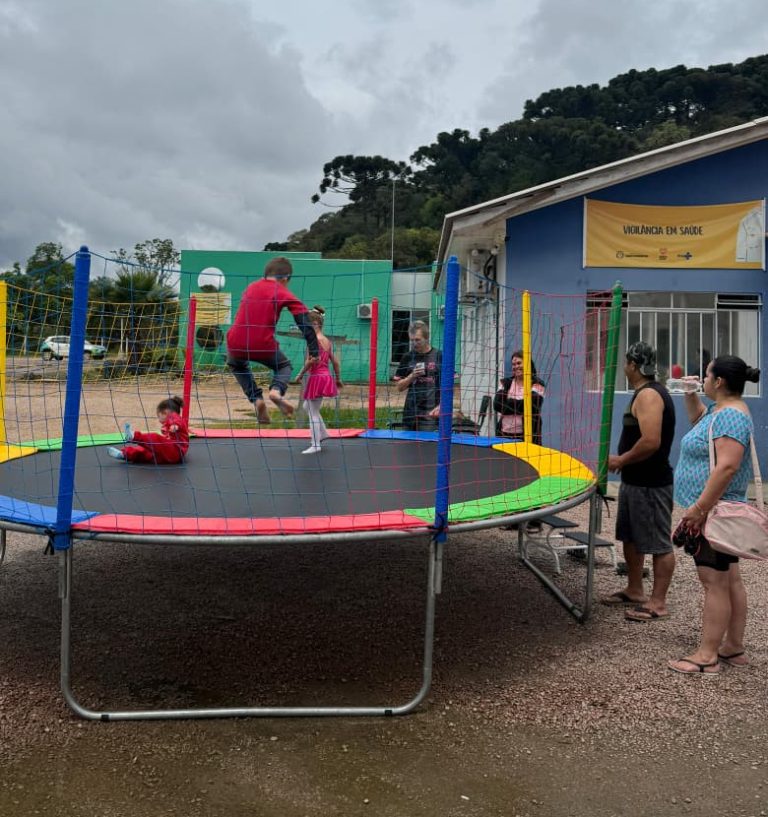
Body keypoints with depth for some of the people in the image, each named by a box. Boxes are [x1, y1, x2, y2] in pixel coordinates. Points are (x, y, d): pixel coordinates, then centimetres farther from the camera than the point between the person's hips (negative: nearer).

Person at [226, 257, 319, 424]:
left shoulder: (251, 287, 17)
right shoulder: (285, 294, 3)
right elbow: (305, 323, -6)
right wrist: (314, 351, -6)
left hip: (236, 344, 3)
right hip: (263, 346, -3)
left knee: (237, 365, 36)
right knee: (284, 366, 27)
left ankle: (256, 398, 13)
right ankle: (276, 389, -6)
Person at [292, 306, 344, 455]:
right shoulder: (327, 341, 11)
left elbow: (311, 361, -23)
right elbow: (335, 361, 14)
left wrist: (300, 374, -12)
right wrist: (338, 378, 22)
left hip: (316, 377, -9)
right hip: (325, 376, 9)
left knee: (313, 413, 1)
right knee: (307, 406, 25)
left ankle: (316, 445, 4)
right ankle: (323, 433, 27)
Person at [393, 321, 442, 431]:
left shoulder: (439, 356, -2)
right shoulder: (408, 358, 9)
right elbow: (399, 387, 10)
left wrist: (441, 405, -15)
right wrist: (412, 376, -7)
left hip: (430, 413, -4)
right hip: (410, 413, 4)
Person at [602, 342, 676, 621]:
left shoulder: (648, 395, -20)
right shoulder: (645, 393, 13)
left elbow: (651, 442, -29)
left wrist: (621, 460, -16)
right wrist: (623, 460, 10)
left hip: (651, 484, -11)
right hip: (635, 481, 11)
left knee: (658, 544, 0)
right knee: (630, 537, 19)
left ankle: (658, 603, 9)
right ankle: (634, 591, 31)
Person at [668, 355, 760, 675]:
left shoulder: (730, 415, -19)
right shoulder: (721, 410, 13)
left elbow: (727, 467, -28)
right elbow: (699, 421, 37)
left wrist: (699, 509, -28)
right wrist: (691, 396, 19)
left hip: (713, 513, -11)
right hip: (717, 513, 11)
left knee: (714, 583, -6)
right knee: (730, 580, 14)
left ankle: (707, 656, -1)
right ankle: (734, 648, 23)